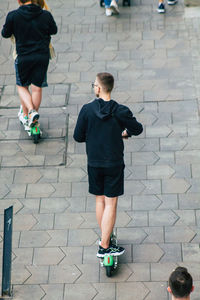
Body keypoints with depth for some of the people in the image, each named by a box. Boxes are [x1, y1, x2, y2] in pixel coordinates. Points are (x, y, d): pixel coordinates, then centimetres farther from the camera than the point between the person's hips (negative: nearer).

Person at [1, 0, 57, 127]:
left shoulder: (13, 16, -13)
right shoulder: (46, 15, -6)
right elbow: (54, 31, 11)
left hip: (23, 57, -2)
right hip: (43, 56, 2)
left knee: (22, 86, 17)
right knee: (37, 88, 11)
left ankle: (29, 112, -1)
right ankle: (33, 119, 18)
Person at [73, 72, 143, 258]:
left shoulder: (87, 110, -10)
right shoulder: (121, 111, -13)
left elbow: (78, 136, -4)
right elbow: (138, 129, 2)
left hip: (94, 163, 2)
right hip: (114, 164, -2)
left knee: (99, 200, 18)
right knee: (110, 204, 3)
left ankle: (105, 238, 28)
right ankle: (104, 246, 3)